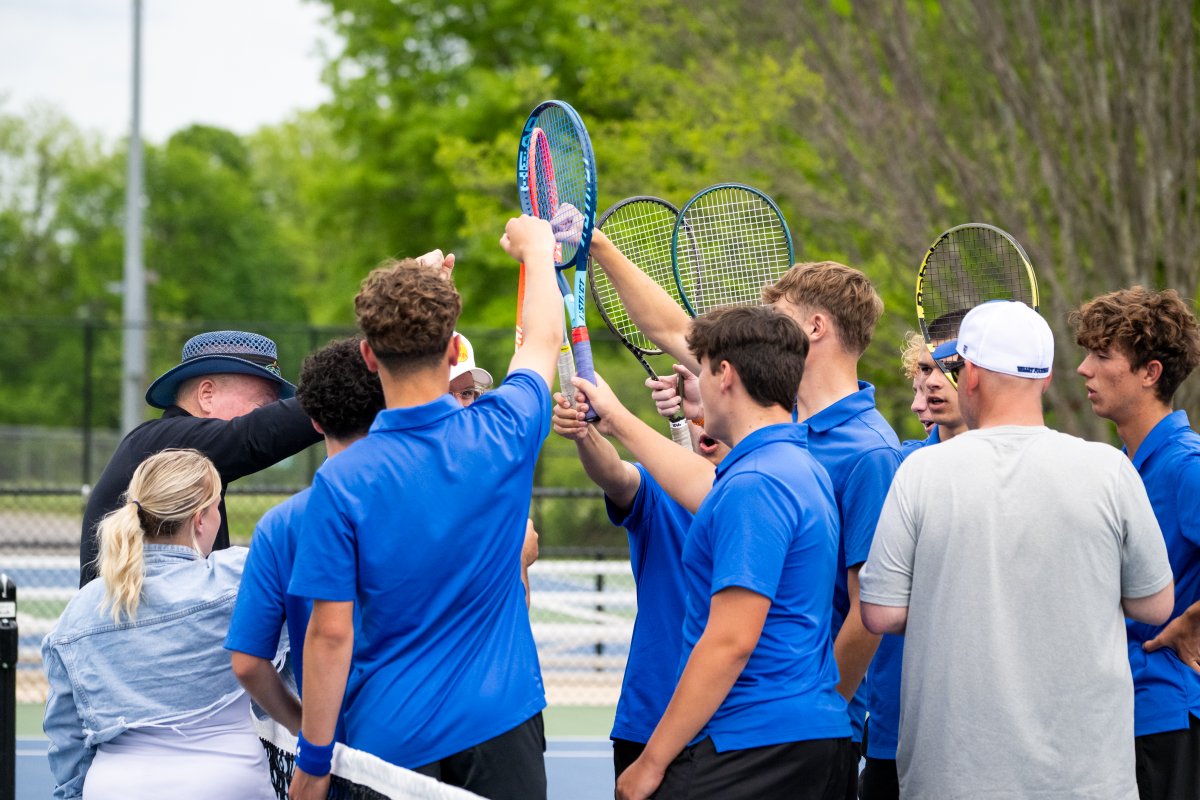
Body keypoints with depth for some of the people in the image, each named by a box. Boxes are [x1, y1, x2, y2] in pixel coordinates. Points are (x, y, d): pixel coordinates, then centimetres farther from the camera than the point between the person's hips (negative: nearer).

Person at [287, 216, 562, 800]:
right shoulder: (502, 435, -6)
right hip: (499, 726, 1)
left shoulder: (340, 482, -13)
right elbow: (543, 339, 16)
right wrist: (536, 246, 34)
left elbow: (331, 632, -12)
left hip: (389, 737, -1)